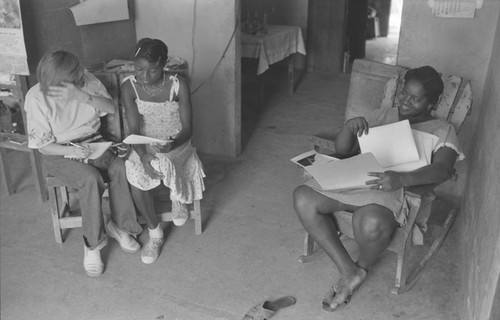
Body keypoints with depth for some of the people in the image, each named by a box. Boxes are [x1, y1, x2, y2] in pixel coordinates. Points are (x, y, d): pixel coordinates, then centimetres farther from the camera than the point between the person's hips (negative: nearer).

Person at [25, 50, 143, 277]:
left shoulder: (85, 81, -8)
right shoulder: (36, 98, -16)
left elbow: (111, 107, -15)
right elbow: (43, 146, -13)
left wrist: (80, 96, -31)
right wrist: (70, 150, -29)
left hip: (92, 143, 4)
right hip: (59, 154, -3)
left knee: (120, 167, -27)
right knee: (91, 178, -33)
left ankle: (119, 225, -7)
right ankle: (92, 244, -17)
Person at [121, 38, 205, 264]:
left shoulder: (178, 85, -13)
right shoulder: (129, 87, -9)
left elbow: (187, 128, -13)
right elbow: (134, 129, -14)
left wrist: (173, 144, -36)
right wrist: (143, 155, -34)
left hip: (176, 145, -1)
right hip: (145, 146, 2)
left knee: (163, 164, -34)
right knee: (135, 176, -28)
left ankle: (177, 196, 5)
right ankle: (155, 233, -4)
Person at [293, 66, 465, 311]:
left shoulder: (442, 131, 11)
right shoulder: (382, 115, 23)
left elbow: (443, 169, -10)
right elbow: (343, 150, 18)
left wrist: (401, 179, -30)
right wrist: (349, 127, -6)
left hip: (393, 190, -5)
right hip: (355, 179, 5)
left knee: (370, 223, -39)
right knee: (303, 198, -21)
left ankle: (363, 266, 0)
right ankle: (348, 270, -11)